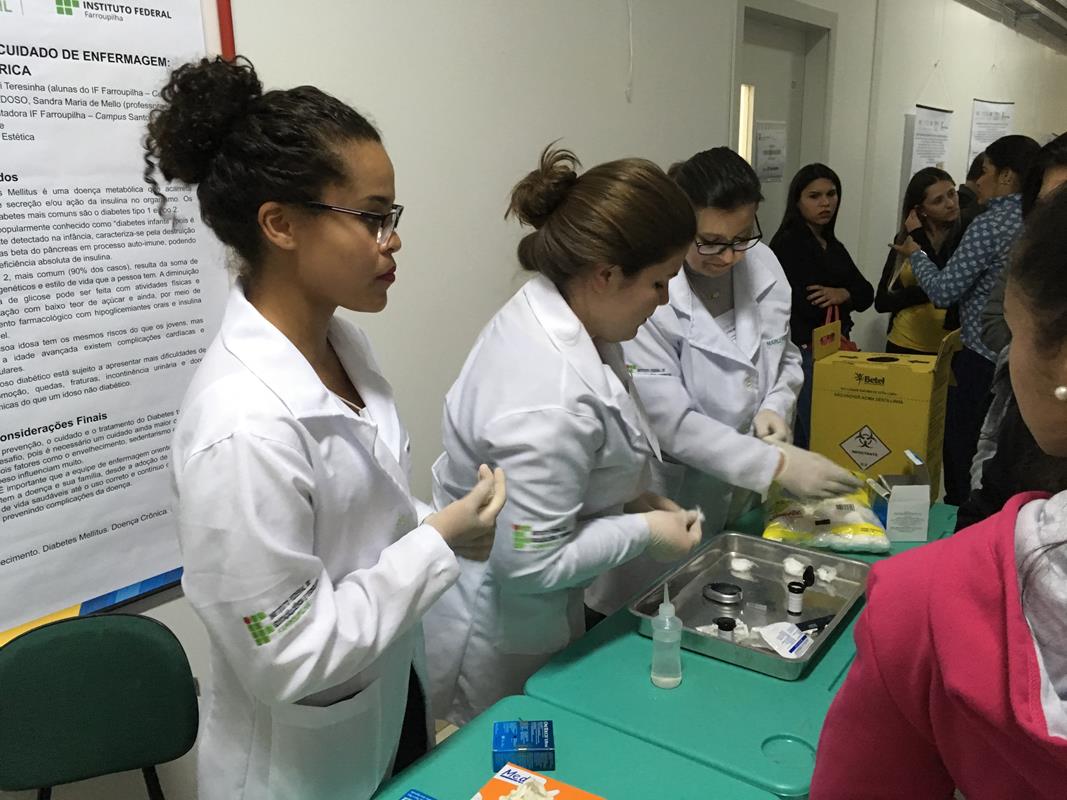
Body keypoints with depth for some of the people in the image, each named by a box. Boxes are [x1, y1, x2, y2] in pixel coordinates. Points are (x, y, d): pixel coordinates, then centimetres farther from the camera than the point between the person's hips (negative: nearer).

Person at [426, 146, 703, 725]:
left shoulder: (545, 309, -7)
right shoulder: (553, 401, -36)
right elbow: (530, 563, -27)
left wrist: (638, 497, 1)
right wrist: (644, 531, -16)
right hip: (501, 643, -9)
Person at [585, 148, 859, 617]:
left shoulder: (763, 264, -3)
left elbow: (785, 357, 13)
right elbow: (671, 422, -23)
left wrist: (776, 406, -8)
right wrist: (778, 466, -26)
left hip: (743, 497, 6)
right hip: (668, 505, -5)